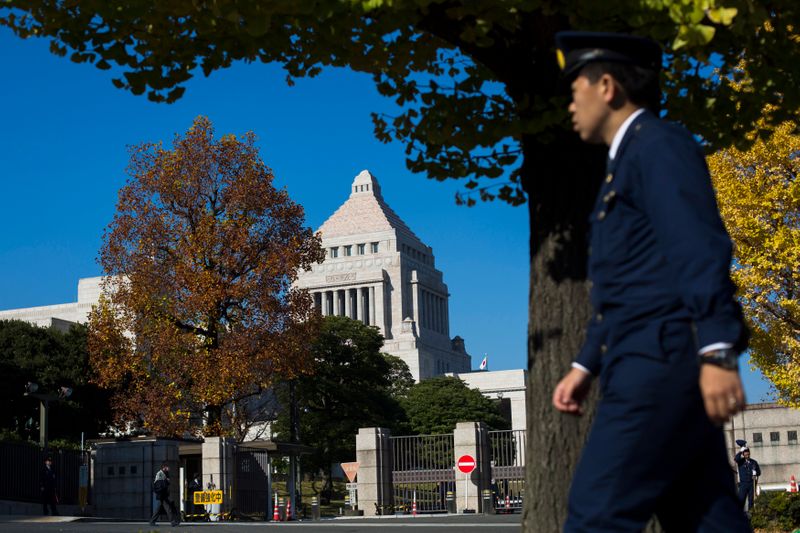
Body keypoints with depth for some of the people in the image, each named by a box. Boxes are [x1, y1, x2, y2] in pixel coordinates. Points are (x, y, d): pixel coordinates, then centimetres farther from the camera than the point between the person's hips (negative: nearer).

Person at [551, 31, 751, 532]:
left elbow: (700, 250, -19)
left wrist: (717, 352, -28)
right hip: (648, 365, 10)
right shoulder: (629, 160, 25)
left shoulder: (659, 145, -5)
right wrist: (585, 366, 23)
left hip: (664, 363, -10)